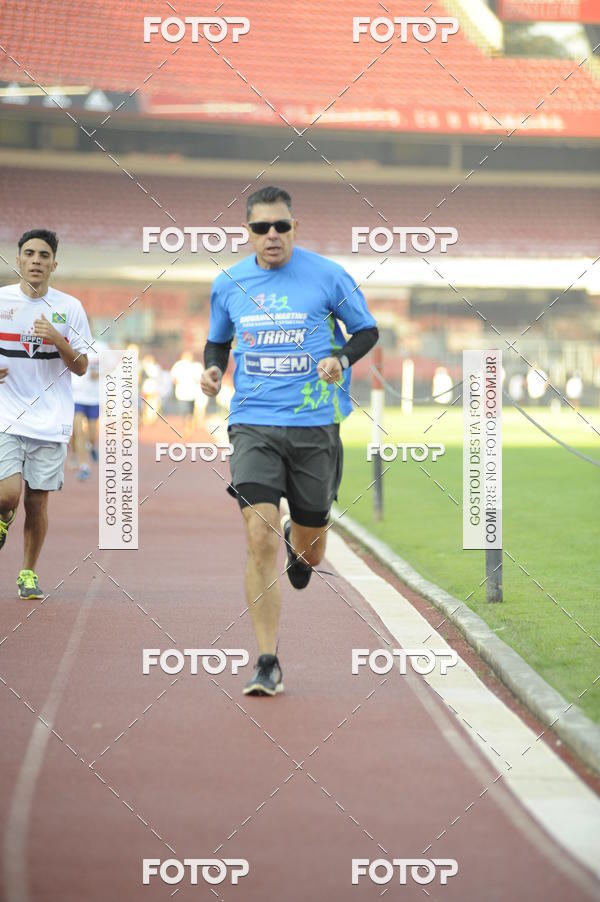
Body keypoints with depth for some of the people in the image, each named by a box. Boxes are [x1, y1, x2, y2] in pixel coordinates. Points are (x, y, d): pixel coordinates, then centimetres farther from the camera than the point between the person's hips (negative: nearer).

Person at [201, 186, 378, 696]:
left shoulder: (327, 276, -2)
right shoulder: (229, 284, 6)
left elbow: (368, 330, 8)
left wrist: (341, 358, -12)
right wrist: (213, 368, 0)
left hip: (314, 426, 0)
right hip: (253, 425, 0)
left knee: (309, 550, 10)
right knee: (261, 539, -15)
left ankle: (299, 547, 51)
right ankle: (268, 664, -10)